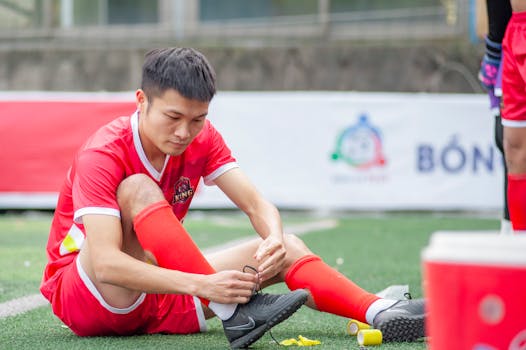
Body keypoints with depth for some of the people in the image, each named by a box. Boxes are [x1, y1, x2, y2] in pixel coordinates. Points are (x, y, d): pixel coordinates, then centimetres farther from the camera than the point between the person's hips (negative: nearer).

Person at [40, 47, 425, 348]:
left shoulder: (202, 138, -2)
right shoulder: (103, 156, -24)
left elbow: (258, 205, -9)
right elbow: (105, 264, -35)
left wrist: (275, 239, -34)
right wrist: (201, 285, -45)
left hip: (155, 299, 6)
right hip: (82, 295, -6)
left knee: (285, 248, -6)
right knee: (137, 189, -31)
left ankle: (380, 313, -25)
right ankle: (231, 312, -36)